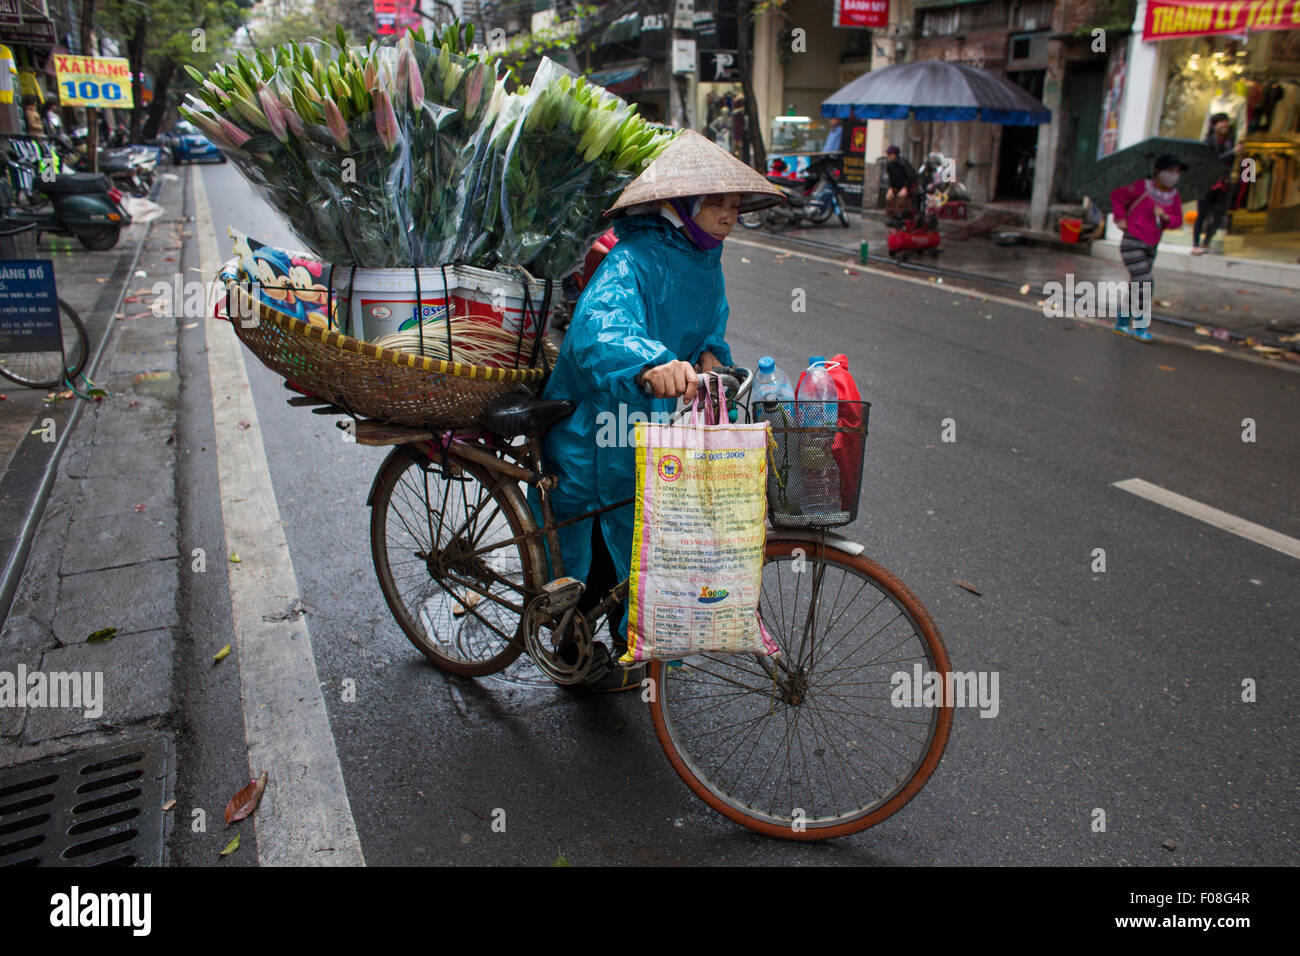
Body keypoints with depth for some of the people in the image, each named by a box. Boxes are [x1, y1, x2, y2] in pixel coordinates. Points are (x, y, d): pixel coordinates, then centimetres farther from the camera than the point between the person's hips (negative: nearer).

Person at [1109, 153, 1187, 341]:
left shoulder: (1174, 195, 2)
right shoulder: (1143, 188, -14)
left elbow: (1178, 220, 6)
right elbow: (1116, 195, -1)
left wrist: (1165, 216, -15)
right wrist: (1120, 218, -6)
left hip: (1150, 247, 7)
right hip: (1131, 243, -7)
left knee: (1136, 288, 12)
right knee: (1144, 285, -13)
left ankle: (1121, 323, 25)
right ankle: (1140, 327, -3)